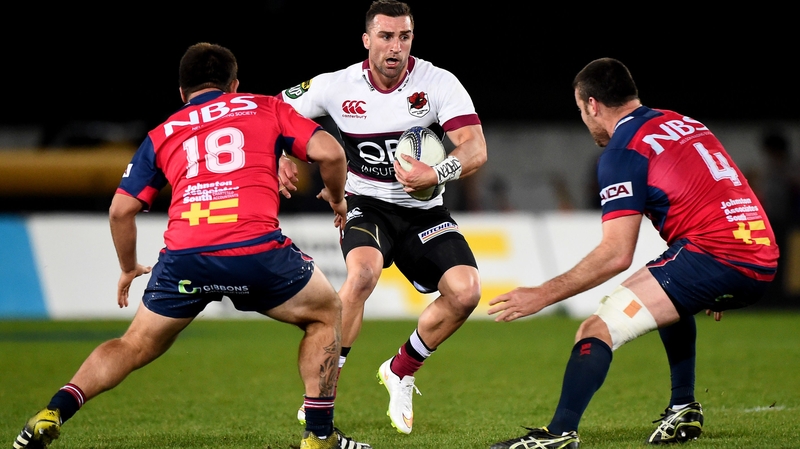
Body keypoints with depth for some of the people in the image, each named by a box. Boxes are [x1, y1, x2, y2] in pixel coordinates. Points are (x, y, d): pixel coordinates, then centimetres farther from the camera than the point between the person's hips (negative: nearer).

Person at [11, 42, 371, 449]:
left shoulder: (162, 135, 24)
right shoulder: (265, 108, 20)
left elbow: (120, 209, 19)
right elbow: (329, 152, 7)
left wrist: (128, 269, 35)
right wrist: (336, 199, 28)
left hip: (183, 257, 2)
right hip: (257, 248, -2)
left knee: (136, 346, 23)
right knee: (326, 313, 24)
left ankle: (55, 411, 6)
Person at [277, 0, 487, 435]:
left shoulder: (440, 83, -12)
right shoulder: (337, 86, -9)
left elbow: (475, 148, -21)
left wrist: (436, 175, -40)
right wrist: (281, 156, -14)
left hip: (423, 211, 2)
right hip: (365, 206, -2)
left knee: (466, 291, -19)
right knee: (363, 273, -34)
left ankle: (400, 372, 9)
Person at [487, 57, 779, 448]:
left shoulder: (623, 151, -3)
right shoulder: (687, 124, 23)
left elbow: (617, 254, -11)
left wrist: (542, 296, -7)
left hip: (713, 256, -9)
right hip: (762, 260, 9)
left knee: (597, 329, -13)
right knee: (670, 297, 39)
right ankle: (684, 412, 34)